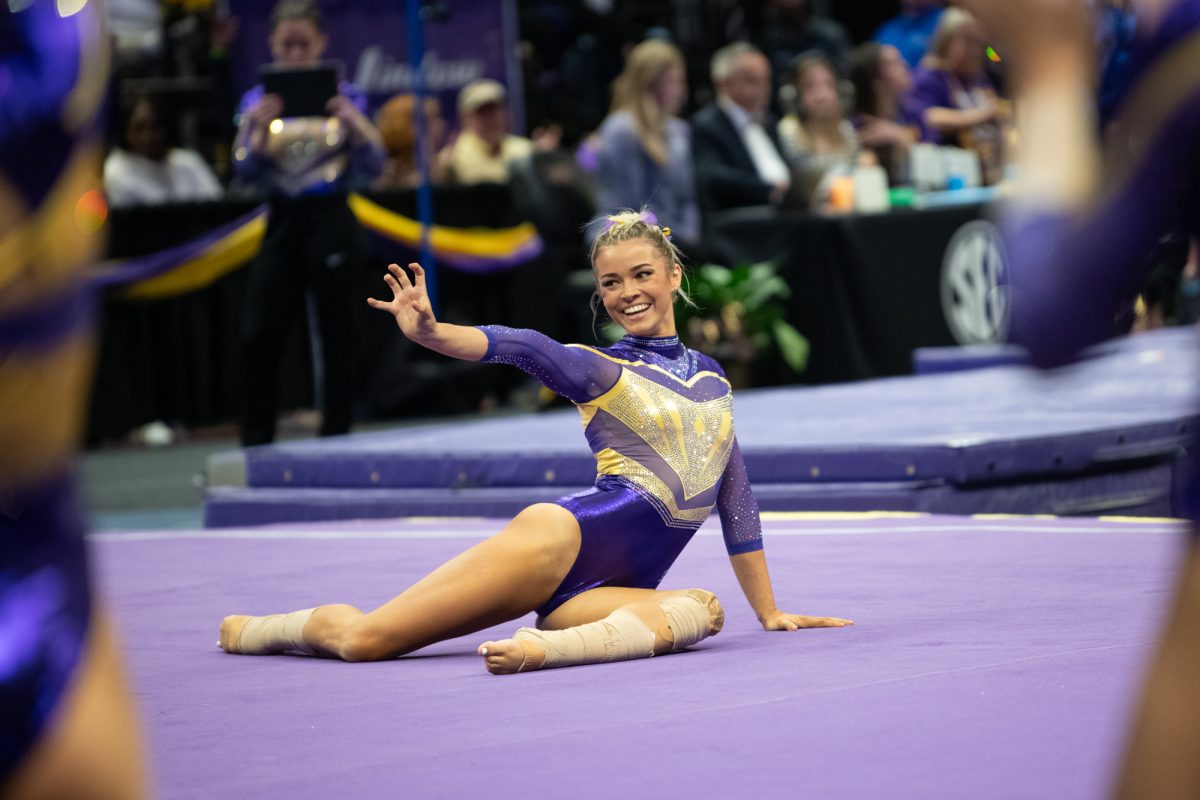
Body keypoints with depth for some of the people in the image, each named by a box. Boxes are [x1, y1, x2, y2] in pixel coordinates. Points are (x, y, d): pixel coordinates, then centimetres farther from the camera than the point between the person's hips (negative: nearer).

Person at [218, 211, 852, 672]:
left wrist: (769, 612, 25)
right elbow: (521, 348, -14)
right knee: (363, 638, -15)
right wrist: (431, 333, -34)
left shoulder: (712, 379, 22)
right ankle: (255, 629, 12)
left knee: (698, 613, -34)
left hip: (613, 586, 4)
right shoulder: (598, 369, 7)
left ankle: (544, 646, -45)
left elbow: (735, 501, 27)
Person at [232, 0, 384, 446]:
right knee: (258, 337, -4)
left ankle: (335, 438, 10)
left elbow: (373, 166, -5)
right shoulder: (259, 102, 6)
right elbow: (245, 170, -2)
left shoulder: (344, 96, 1)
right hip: (282, 223, 2)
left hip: (332, 221, -2)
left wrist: (353, 123, -23)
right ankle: (255, 446, 4)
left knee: (336, 334, 1)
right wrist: (260, 130, -20)